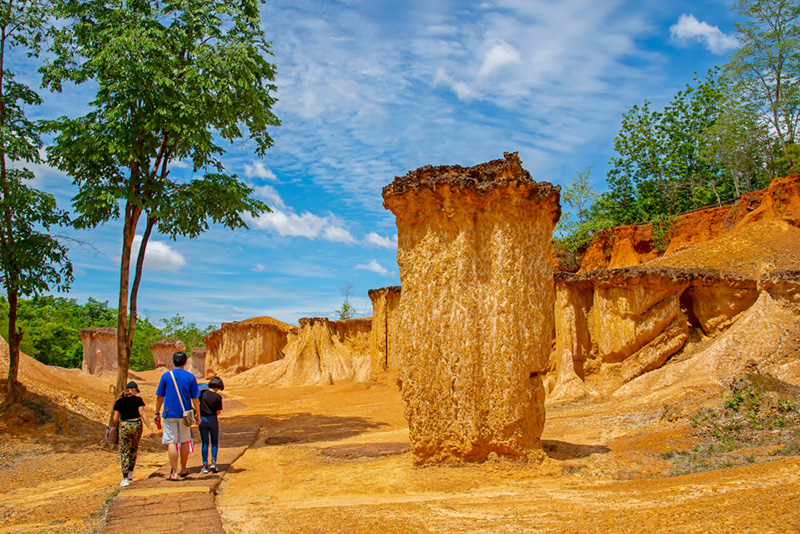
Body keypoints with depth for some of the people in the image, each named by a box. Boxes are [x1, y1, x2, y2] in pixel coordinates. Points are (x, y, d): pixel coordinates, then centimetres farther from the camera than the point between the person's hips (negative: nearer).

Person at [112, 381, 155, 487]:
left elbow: (115, 419, 2)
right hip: (137, 425, 1)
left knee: (124, 451, 3)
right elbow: (142, 414, -10)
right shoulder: (138, 399, 0)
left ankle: (125, 478, -5)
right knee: (134, 449, 21)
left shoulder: (119, 401, 4)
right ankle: (130, 472, 25)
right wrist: (150, 428, -13)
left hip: (124, 426, -1)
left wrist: (113, 417, 27)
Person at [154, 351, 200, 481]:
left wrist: (157, 413, 13)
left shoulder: (166, 376, -1)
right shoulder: (190, 377, -3)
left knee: (171, 443, 0)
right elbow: (195, 398, -1)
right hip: (185, 414, 1)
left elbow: (159, 397, 3)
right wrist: (197, 414, 8)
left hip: (170, 414, -1)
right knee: (185, 441, 14)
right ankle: (183, 470, 26)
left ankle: (174, 473, -5)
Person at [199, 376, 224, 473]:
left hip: (202, 419, 2)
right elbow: (218, 412, -7)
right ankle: (213, 462, -3)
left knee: (205, 443, 9)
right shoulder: (218, 397, -10)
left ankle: (205, 465, 5)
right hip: (213, 420, -2)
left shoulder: (203, 393, -4)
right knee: (215, 442, 12)